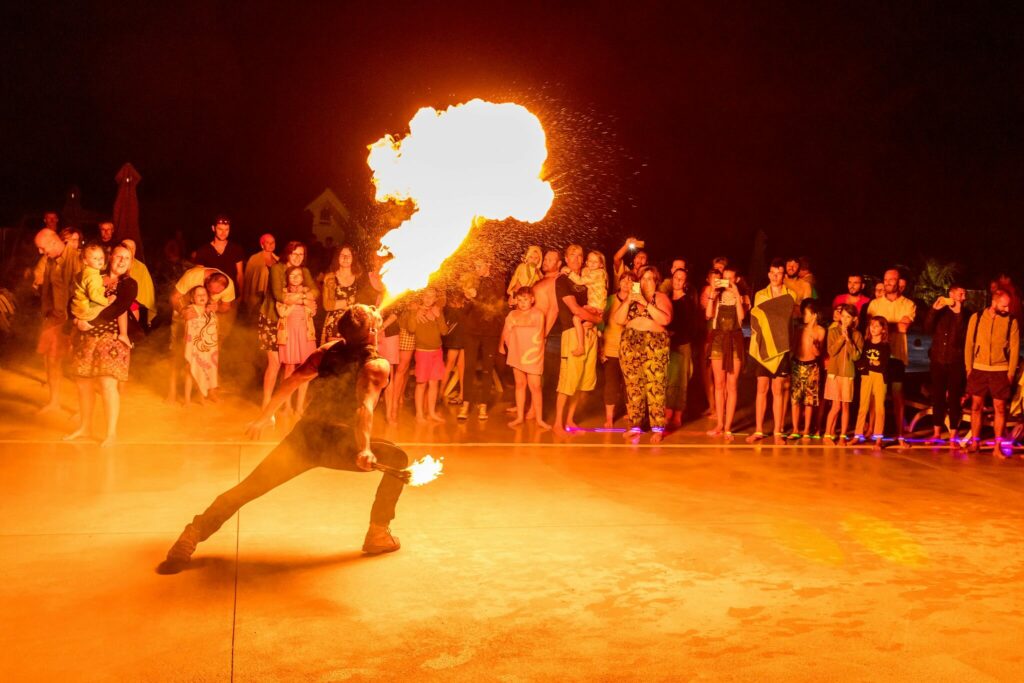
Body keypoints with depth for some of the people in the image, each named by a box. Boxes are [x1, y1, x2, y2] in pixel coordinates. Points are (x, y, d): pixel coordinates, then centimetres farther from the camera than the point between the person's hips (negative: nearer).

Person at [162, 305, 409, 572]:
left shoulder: (328, 350, 15)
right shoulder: (377, 365, -1)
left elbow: (291, 382, 9)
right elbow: (365, 407, -19)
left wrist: (264, 417, 18)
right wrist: (364, 449, -30)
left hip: (303, 435, 4)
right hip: (338, 443, -4)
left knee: (246, 489, 8)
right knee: (397, 459, 17)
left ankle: (193, 534, -4)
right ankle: (378, 534, 15)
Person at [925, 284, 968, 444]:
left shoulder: (965, 314, 3)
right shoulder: (939, 311, 9)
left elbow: (964, 336, -10)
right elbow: (928, 329, -4)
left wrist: (958, 315, -17)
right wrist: (934, 310, -14)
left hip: (956, 363, -2)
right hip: (937, 360, 2)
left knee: (954, 399, -1)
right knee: (937, 398, 7)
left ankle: (953, 437, 4)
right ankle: (936, 433, 16)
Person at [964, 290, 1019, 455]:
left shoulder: (1011, 321, -2)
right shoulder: (976, 318, 0)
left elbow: (1014, 348, 0)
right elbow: (969, 344, 4)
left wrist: (1011, 372, -4)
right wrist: (969, 368, 2)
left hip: (1000, 371, -1)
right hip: (979, 369, 1)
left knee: (1000, 408, 2)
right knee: (976, 406, 5)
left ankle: (997, 446, 8)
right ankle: (974, 442, 14)